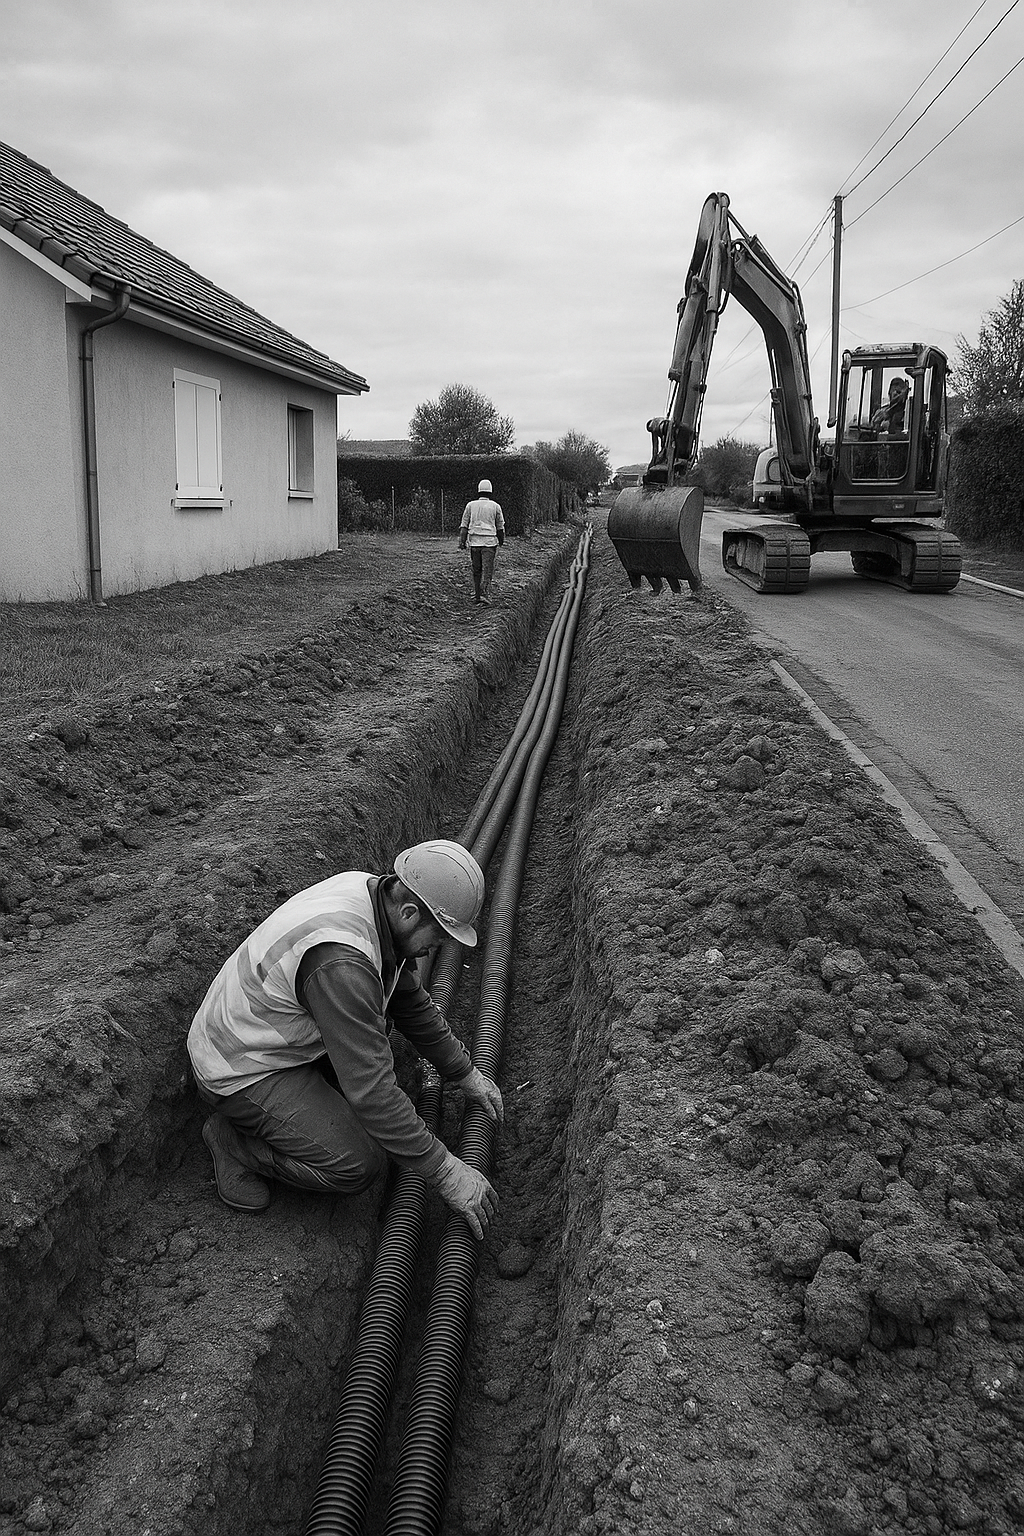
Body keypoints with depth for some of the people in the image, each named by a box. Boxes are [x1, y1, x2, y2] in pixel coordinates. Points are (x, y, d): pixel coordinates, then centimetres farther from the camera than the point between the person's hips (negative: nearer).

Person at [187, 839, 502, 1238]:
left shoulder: (375, 892, -7)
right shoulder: (341, 960, -36)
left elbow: (413, 1002, 10)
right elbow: (371, 1090, -33)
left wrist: (466, 1075, 15)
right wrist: (446, 1172, -26)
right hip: (239, 1068, -9)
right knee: (358, 1164, -16)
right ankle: (235, 1138, 3)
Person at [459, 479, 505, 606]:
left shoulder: (471, 505, 6)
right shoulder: (495, 506, 4)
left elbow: (464, 525, 3)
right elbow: (500, 526, 11)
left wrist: (462, 541, 4)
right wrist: (501, 540, 26)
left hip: (474, 542, 2)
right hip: (489, 542, -2)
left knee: (476, 570, 12)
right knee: (487, 570, -4)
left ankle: (476, 595, 15)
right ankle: (485, 595, -14)